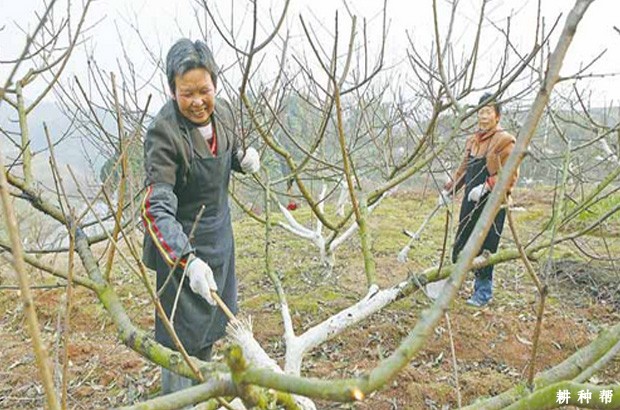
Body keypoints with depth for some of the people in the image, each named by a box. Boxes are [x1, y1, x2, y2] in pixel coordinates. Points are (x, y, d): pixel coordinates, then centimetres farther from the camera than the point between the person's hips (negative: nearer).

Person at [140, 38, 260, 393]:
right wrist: (188, 259, -46)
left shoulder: (222, 112, -6)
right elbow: (157, 208, -32)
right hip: (181, 243, -7)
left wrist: (246, 158, -10)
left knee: (212, 319, 24)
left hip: (219, 234, 7)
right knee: (183, 333, 5)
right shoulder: (164, 131, -25)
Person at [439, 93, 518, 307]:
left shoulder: (504, 141, -7)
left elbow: (511, 176, -13)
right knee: (460, 243, 11)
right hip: (470, 201, 6)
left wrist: (486, 187, -22)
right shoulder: (472, 140, 14)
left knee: (485, 249, 0)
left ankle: (482, 293, 16)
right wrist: (448, 189, 12)